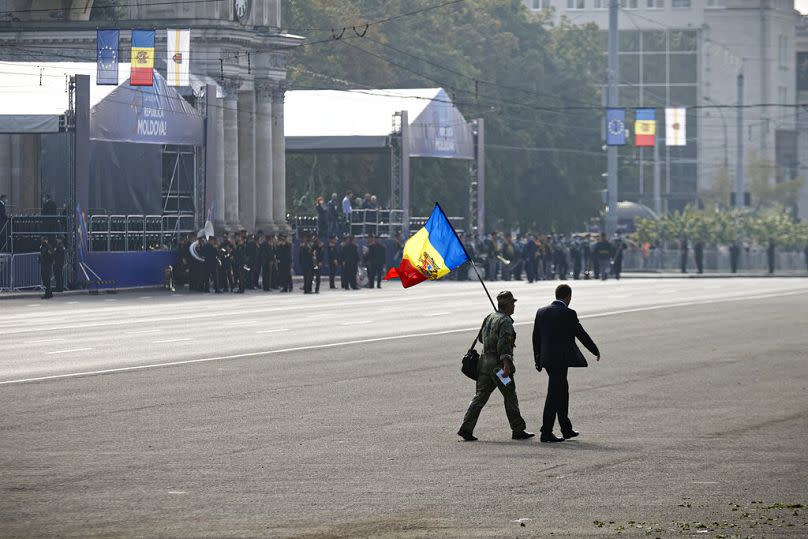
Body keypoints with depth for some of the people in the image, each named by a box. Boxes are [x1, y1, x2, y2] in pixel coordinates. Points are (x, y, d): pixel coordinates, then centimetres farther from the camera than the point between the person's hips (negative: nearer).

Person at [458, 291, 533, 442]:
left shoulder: (489, 317, 12)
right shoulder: (505, 321, -13)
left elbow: (480, 337, 24)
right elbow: (503, 343, -26)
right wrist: (506, 364, -33)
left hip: (485, 361, 7)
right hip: (499, 364, -7)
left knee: (480, 396, 6)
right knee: (510, 397, 4)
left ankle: (466, 428, -3)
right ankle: (518, 430, 10)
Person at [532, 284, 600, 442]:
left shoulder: (541, 312, 8)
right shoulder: (568, 314, -11)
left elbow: (536, 338, 12)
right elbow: (582, 335, -4)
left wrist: (538, 359, 20)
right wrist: (596, 351, 10)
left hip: (546, 358, 7)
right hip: (561, 358, -7)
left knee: (562, 391, 21)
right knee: (554, 395, -5)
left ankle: (566, 429, 29)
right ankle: (546, 433, -6)